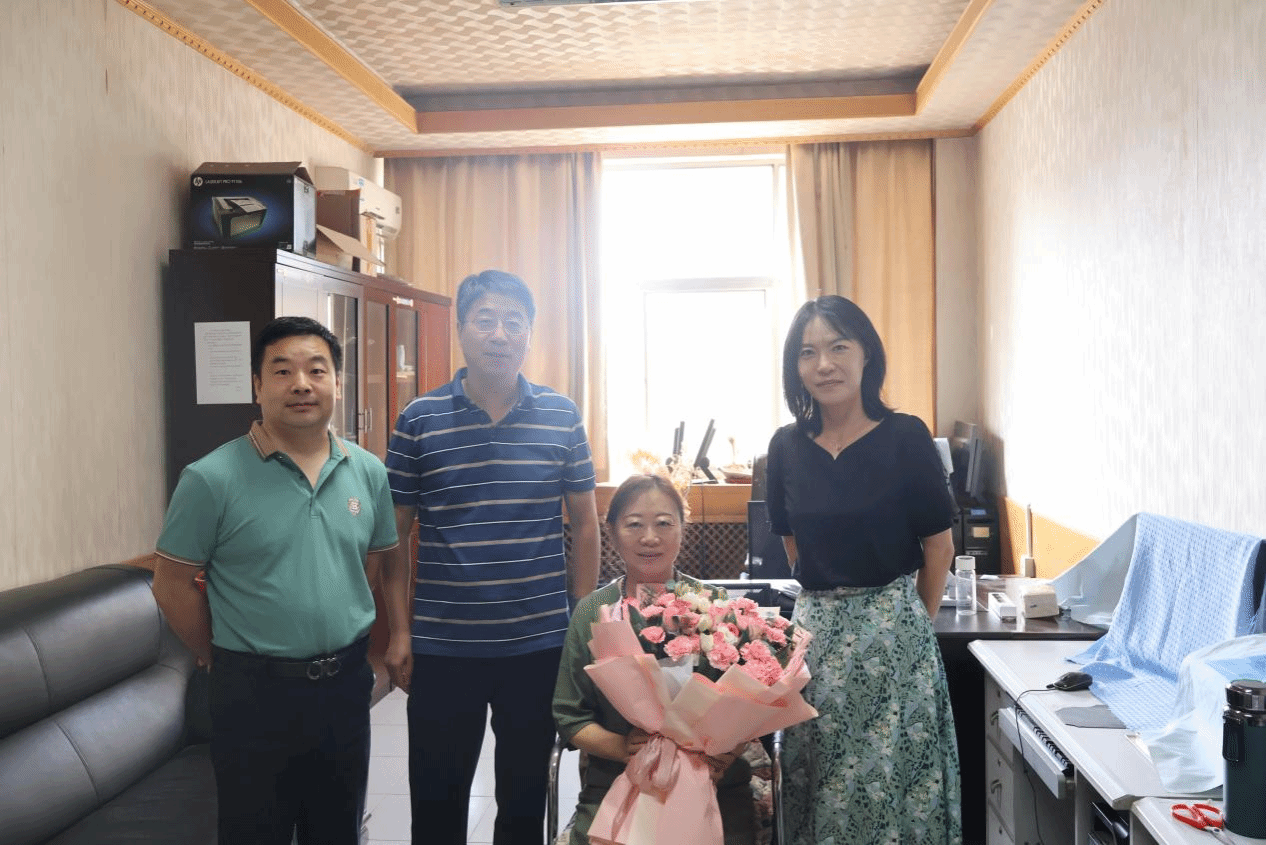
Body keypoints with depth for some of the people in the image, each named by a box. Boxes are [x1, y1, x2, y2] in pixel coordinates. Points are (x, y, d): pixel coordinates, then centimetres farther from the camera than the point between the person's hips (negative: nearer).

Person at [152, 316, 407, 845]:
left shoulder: (368, 472, 1)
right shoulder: (212, 479, -12)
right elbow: (173, 584, -6)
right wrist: (224, 661, 0)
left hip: (345, 685, 4)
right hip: (255, 693, -4)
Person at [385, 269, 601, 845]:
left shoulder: (561, 417, -1)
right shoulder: (418, 420, -3)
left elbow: (584, 525, 5)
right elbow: (395, 535, 2)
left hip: (540, 645, 1)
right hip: (441, 647, 0)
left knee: (526, 797, 17)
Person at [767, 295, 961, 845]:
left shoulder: (905, 437, -7)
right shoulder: (788, 446, 3)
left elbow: (938, 543, 0)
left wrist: (913, 620, 6)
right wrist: (827, 596, 11)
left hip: (893, 633, -3)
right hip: (815, 628, 3)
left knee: (892, 776, 3)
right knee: (818, 789, 10)